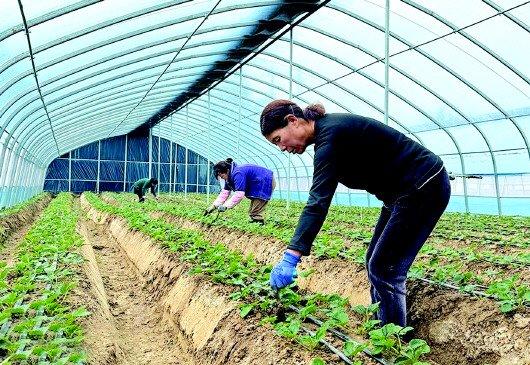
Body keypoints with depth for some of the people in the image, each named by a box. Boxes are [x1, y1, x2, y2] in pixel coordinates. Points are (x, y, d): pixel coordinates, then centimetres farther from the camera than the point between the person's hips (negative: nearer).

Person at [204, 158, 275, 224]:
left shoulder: (238, 173, -28)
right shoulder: (230, 175, 3)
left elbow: (239, 194, -34)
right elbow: (225, 192, 3)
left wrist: (225, 206, -33)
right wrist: (214, 206, -4)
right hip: (258, 186, 11)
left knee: (256, 213, -13)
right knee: (253, 212, 15)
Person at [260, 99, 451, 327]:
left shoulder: (329, 134, -23)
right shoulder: (328, 130, 7)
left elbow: (319, 200, -34)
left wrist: (291, 257, -39)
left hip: (425, 186, -10)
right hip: (405, 191, 10)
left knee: (385, 269, -5)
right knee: (375, 263, 12)